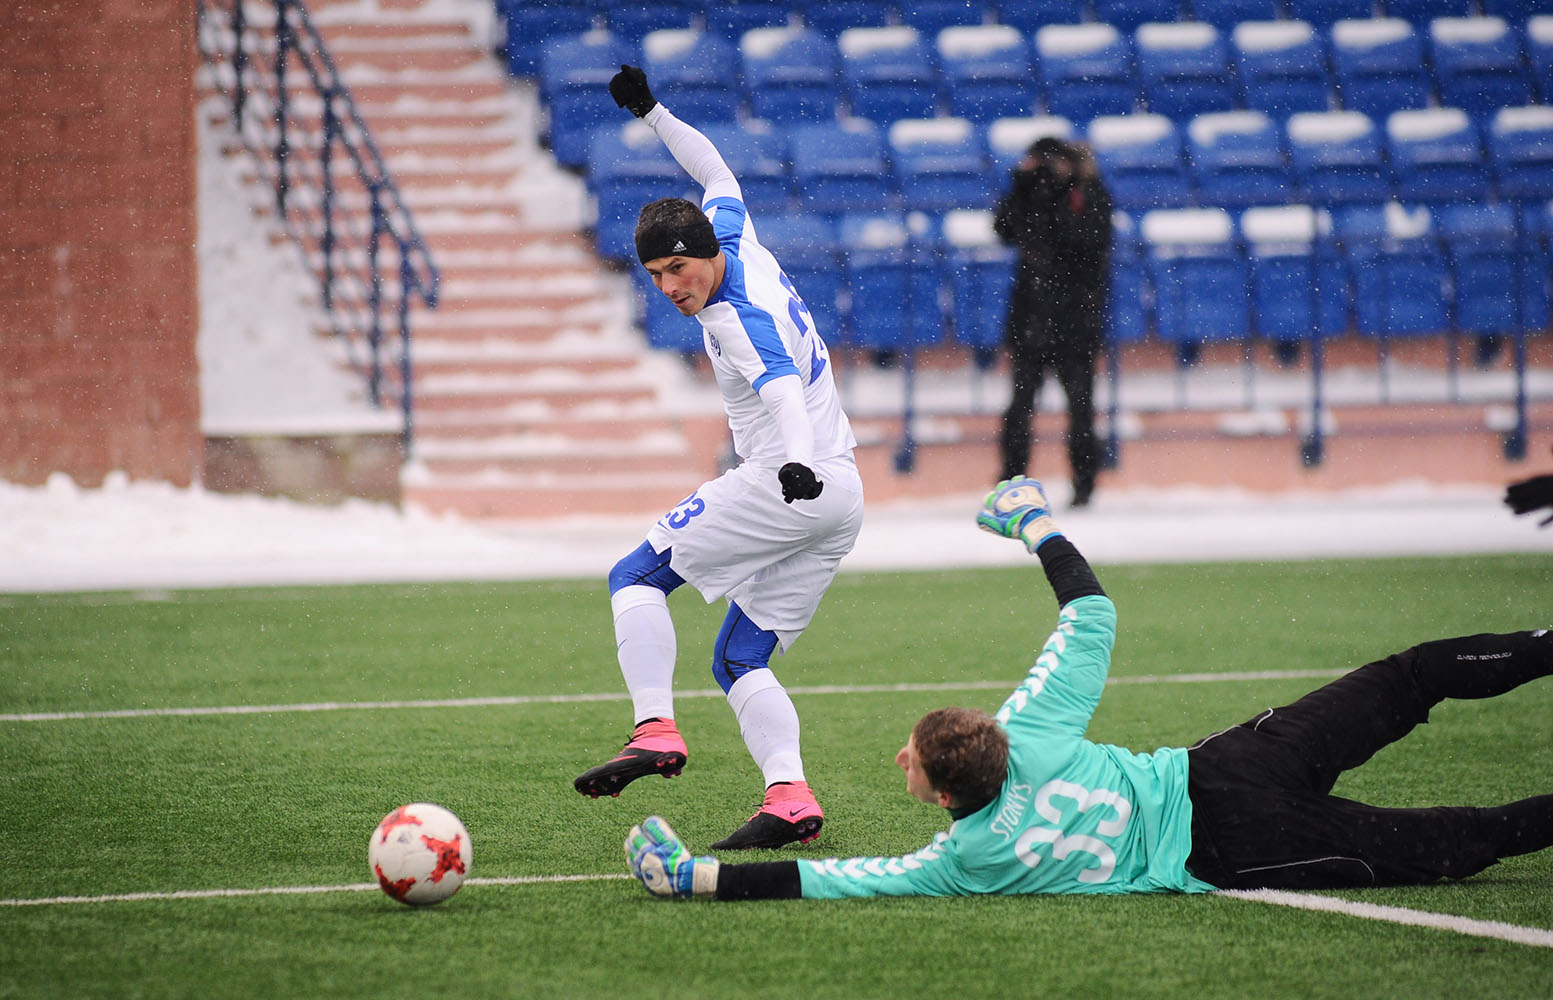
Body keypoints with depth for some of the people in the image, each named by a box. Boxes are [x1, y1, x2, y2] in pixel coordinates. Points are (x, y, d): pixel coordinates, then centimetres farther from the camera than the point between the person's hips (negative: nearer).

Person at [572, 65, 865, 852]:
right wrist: (652, 113, 33)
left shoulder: (739, 319, -16)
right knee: (740, 660, 8)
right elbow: (717, 175, 30)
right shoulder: (737, 243, 10)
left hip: (786, 487, -10)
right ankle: (790, 796, -11)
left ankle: (656, 729, -19)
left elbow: (781, 382, -36)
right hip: (842, 497, 10)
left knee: (636, 579, -2)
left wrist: (798, 462, -53)